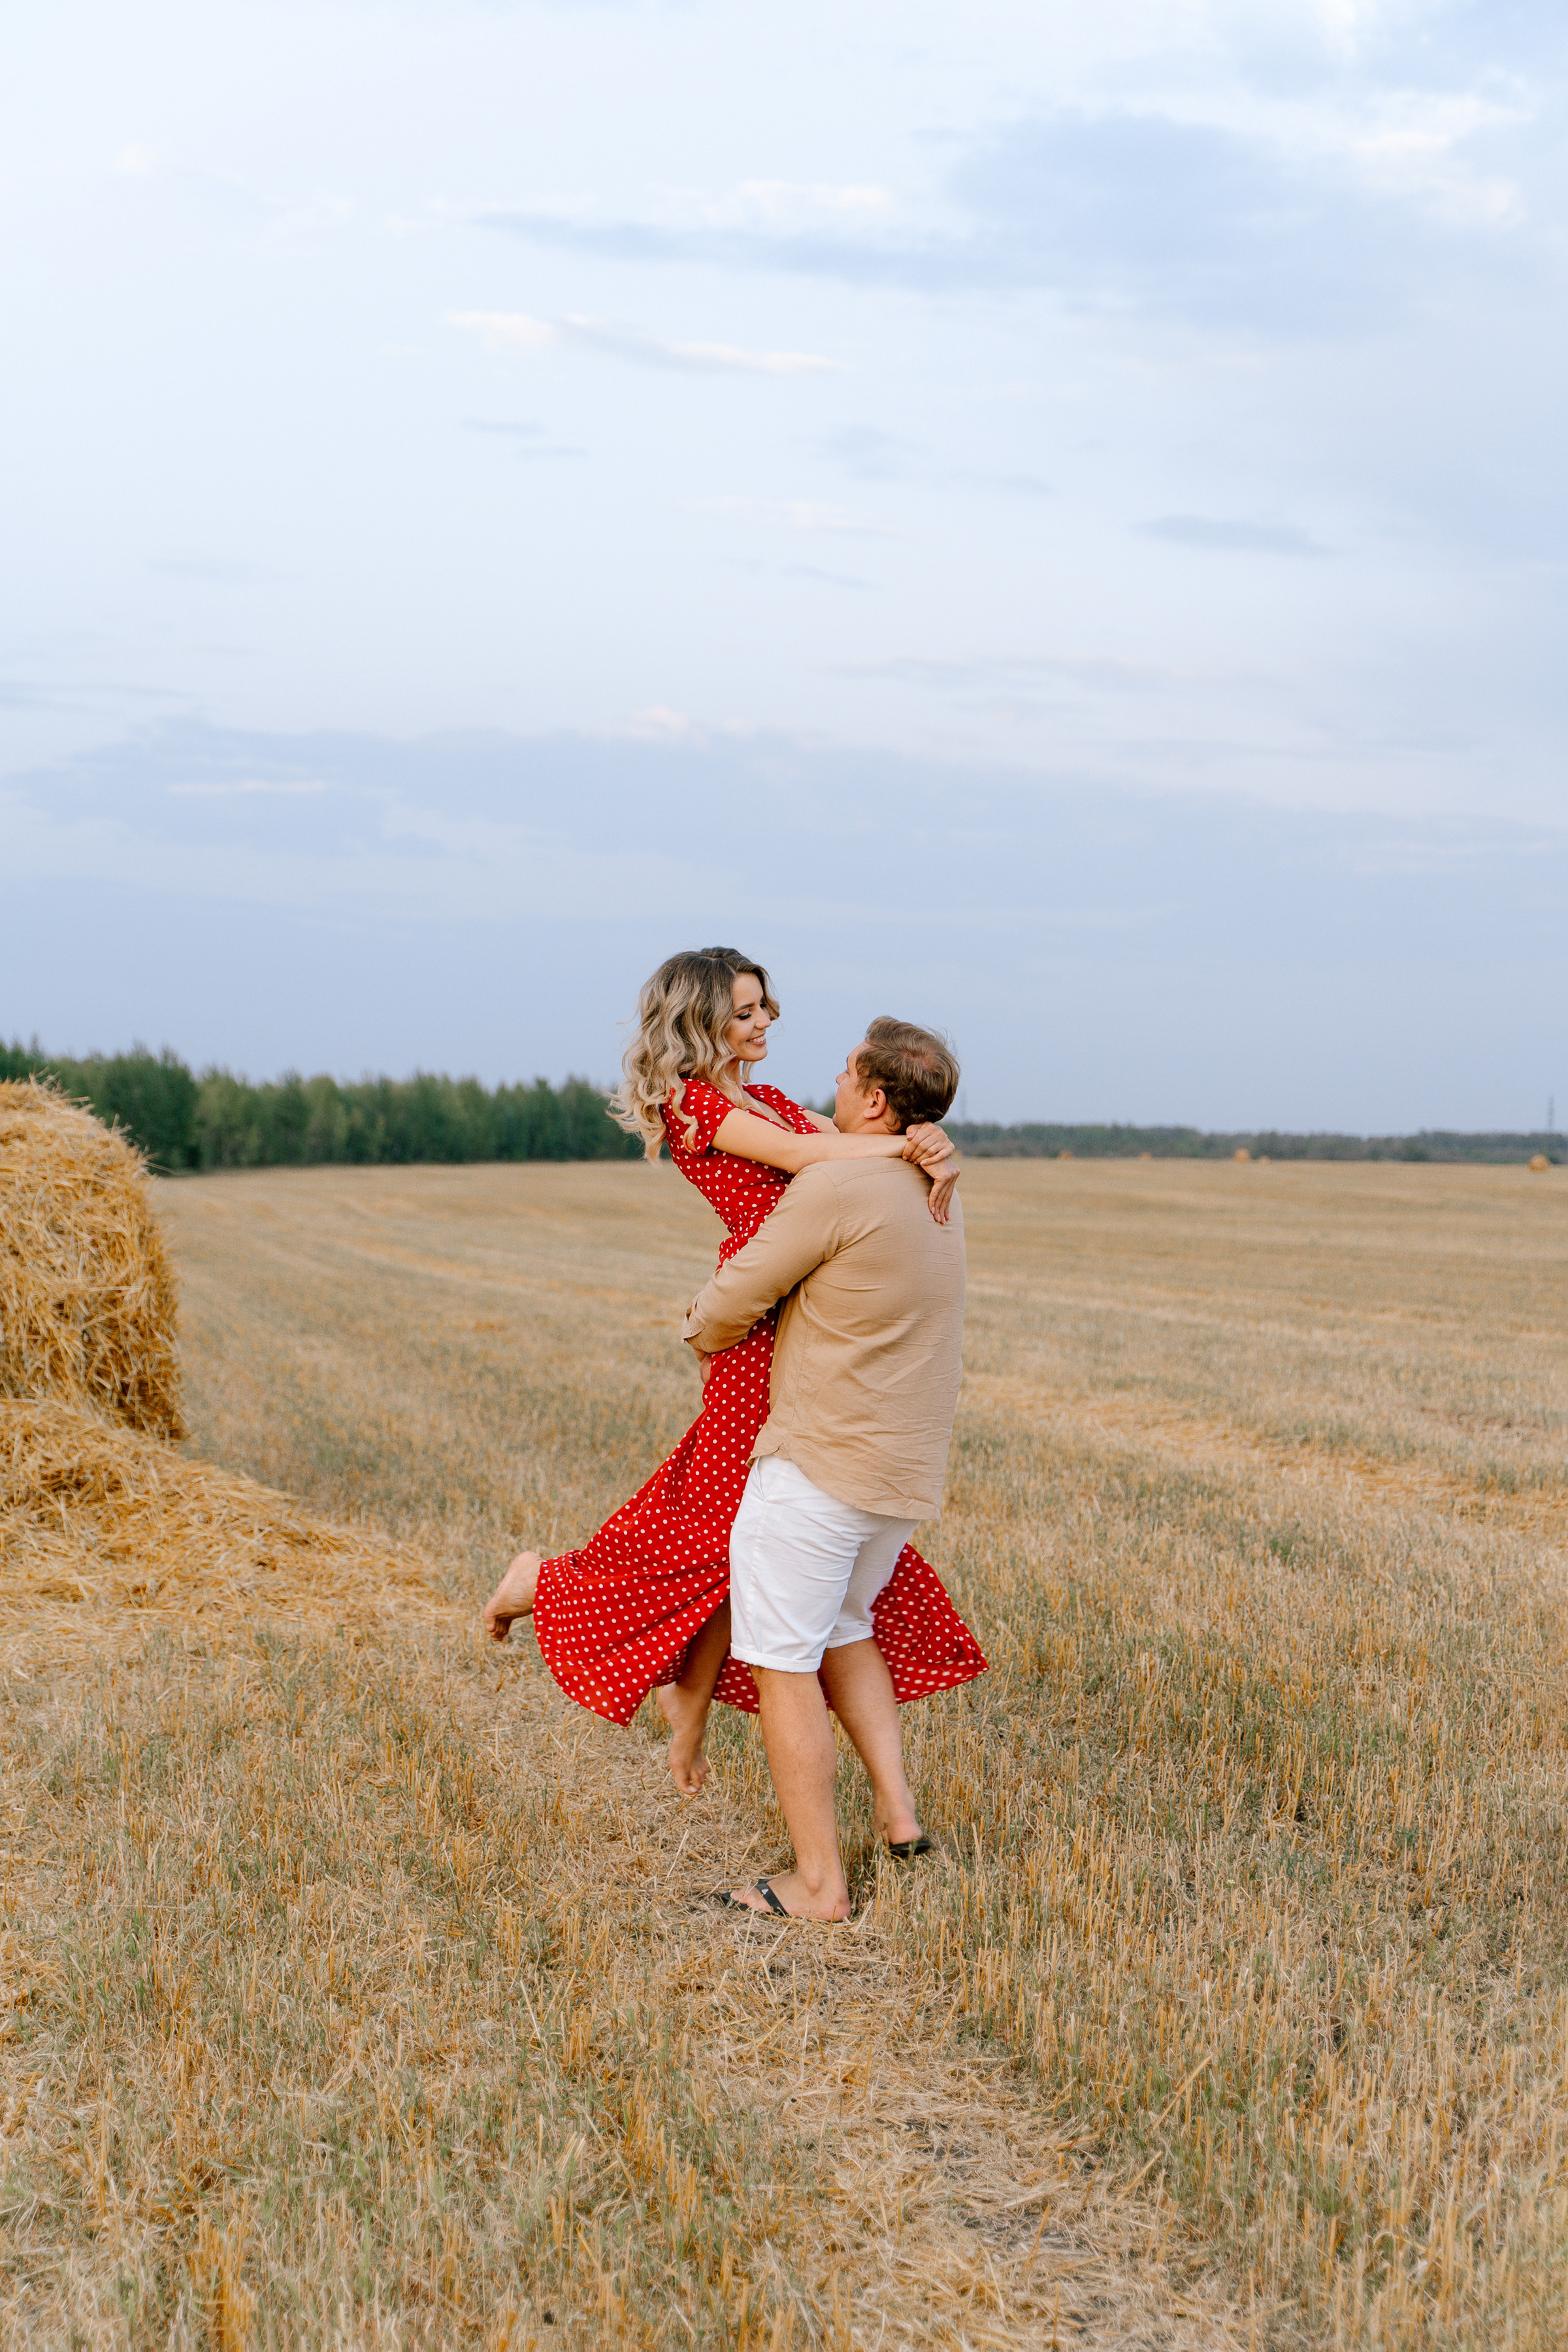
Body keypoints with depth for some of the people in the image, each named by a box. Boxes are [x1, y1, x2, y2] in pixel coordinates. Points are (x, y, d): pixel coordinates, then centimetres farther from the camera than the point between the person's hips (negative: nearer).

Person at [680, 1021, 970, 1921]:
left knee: (782, 1662, 0)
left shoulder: (835, 1189, -18)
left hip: (819, 1466, -9)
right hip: (907, 1471, 9)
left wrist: (708, 1331, 12)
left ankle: (820, 1882, 2)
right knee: (841, 1628, 27)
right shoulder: (937, 1196, 10)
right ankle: (898, 1809, 19)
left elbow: (732, 1304, -11)